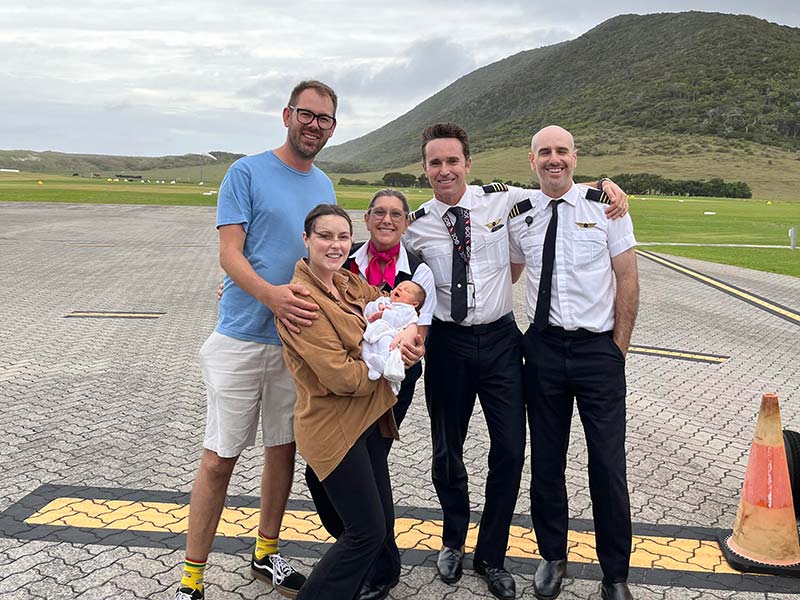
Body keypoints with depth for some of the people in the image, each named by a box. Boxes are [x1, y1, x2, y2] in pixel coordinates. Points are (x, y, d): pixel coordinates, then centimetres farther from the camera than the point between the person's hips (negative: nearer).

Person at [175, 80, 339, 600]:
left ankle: (267, 554, 32)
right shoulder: (247, 172, -4)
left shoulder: (324, 186, 14)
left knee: (284, 449, 13)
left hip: (299, 340, 6)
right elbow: (229, 253, -13)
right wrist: (271, 294, -31)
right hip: (243, 337, -5)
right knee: (219, 458, -1)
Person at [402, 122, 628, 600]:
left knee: (510, 449, 2)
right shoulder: (417, 226, -2)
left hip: (500, 340, 0)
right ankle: (453, 542, 39)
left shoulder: (501, 200, -3)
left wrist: (606, 184, -6)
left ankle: (491, 555, 24)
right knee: (447, 451, 13)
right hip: (448, 343, 0)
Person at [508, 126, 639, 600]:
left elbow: (628, 278, -1)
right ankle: (552, 557, 32)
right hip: (543, 347, 2)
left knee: (608, 465, 2)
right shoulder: (520, 216, 4)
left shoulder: (605, 205, -3)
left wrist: (619, 347, -3)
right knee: (546, 460, 11)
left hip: (599, 348, -2)